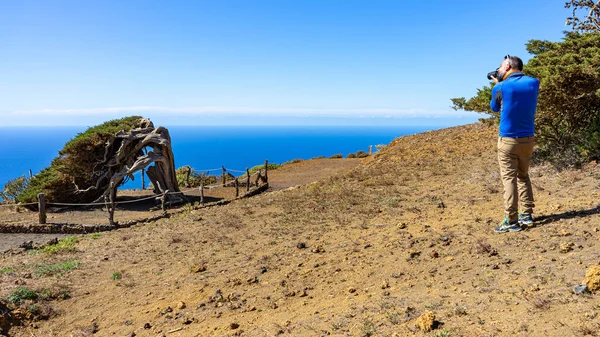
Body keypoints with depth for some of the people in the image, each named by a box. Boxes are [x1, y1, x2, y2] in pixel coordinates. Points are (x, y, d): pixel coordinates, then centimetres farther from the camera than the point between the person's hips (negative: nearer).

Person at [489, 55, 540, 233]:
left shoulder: (501, 87, -10)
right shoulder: (534, 83, 3)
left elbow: (495, 107, 9)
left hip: (508, 140, -5)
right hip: (528, 139, 5)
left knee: (509, 179, -2)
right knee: (523, 176, 19)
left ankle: (511, 221, -3)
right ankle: (527, 214, 22)